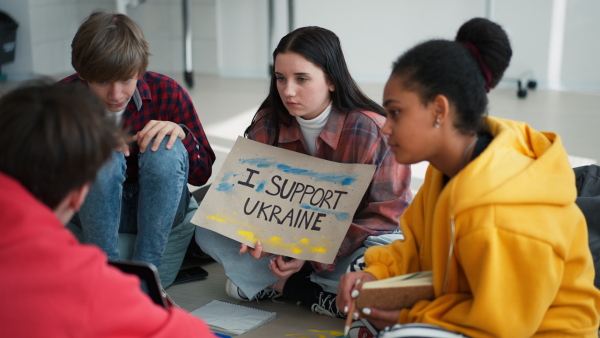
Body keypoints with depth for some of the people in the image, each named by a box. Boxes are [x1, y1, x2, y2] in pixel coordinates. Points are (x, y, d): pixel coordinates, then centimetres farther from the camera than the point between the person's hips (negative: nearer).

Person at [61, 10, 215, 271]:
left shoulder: (166, 92, -13)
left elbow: (202, 174, -7)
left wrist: (181, 133, -27)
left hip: (157, 209, 1)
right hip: (94, 212, 0)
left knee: (165, 149, -28)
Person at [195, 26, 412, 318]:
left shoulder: (372, 131, -22)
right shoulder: (267, 124, -8)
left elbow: (385, 213, -19)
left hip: (358, 236, -4)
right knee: (208, 230, -12)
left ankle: (277, 285, -18)